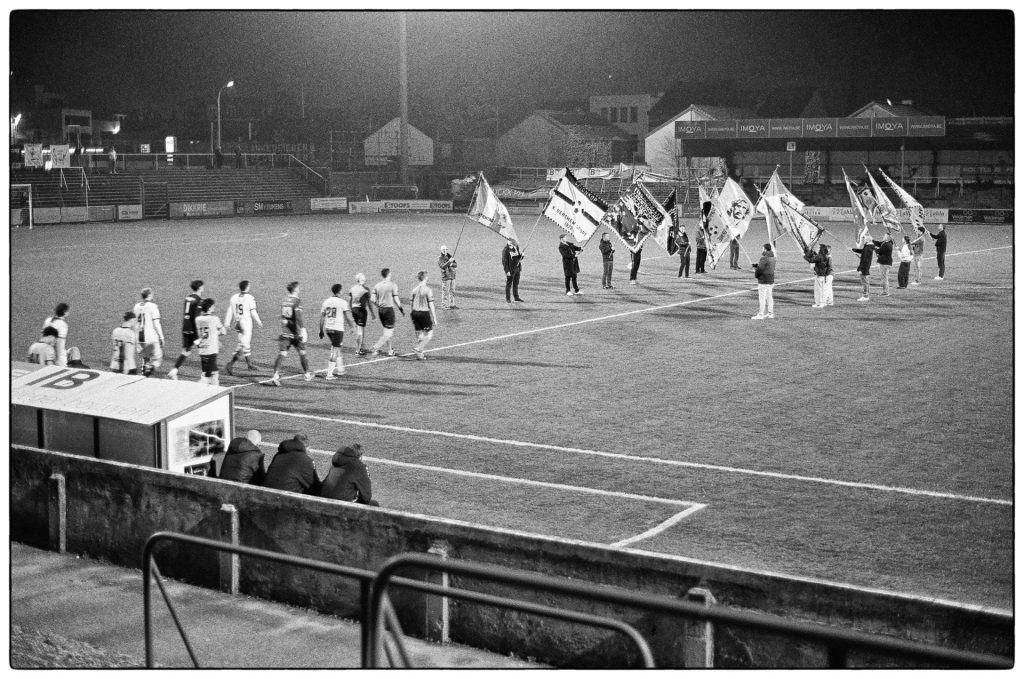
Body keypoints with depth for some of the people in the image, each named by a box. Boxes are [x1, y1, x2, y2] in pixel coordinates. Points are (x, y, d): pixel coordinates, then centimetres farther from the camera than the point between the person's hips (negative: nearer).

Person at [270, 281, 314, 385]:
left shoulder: (284, 300, 9)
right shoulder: (297, 301, -11)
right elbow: (298, 316, -24)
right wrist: (303, 330, -28)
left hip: (284, 333, 5)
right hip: (295, 333, -5)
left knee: (281, 354, -2)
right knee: (302, 353, 15)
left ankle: (276, 375, -18)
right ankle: (306, 374, 30)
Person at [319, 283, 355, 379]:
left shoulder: (326, 302, 6)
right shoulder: (343, 303, -9)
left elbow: (321, 318, 8)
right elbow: (348, 317, -9)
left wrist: (321, 330, 16)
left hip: (328, 328, 6)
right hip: (338, 328, -5)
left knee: (336, 347, 23)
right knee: (335, 351, -1)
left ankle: (340, 369, 31)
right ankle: (329, 374, -4)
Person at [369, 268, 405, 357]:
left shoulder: (377, 285, 4)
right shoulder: (392, 285, -9)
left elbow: (372, 299, -1)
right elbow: (396, 300, -10)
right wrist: (402, 309, 4)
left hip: (380, 310, 6)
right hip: (389, 309, -6)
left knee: (386, 329, 20)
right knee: (389, 332, -1)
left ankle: (390, 350, 24)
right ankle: (375, 348, -13)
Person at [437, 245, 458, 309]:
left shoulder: (450, 257, 9)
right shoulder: (440, 259, -7)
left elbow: (456, 265, 3)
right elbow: (443, 267, -23)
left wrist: (452, 264, -19)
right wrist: (449, 262, -34)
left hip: (452, 277, 6)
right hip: (445, 278, -6)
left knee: (452, 292, 9)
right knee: (445, 292, -5)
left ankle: (452, 305, 16)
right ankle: (444, 305, 1)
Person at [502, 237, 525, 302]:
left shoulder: (516, 248, 5)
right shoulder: (505, 250, -14)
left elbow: (519, 258, 15)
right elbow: (504, 261, -15)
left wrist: (522, 255, -8)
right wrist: (507, 271, -18)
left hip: (517, 269, 6)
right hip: (510, 270, -6)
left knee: (516, 284, 16)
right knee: (509, 284, 3)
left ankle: (516, 297, 27)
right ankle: (508, 298, 12)